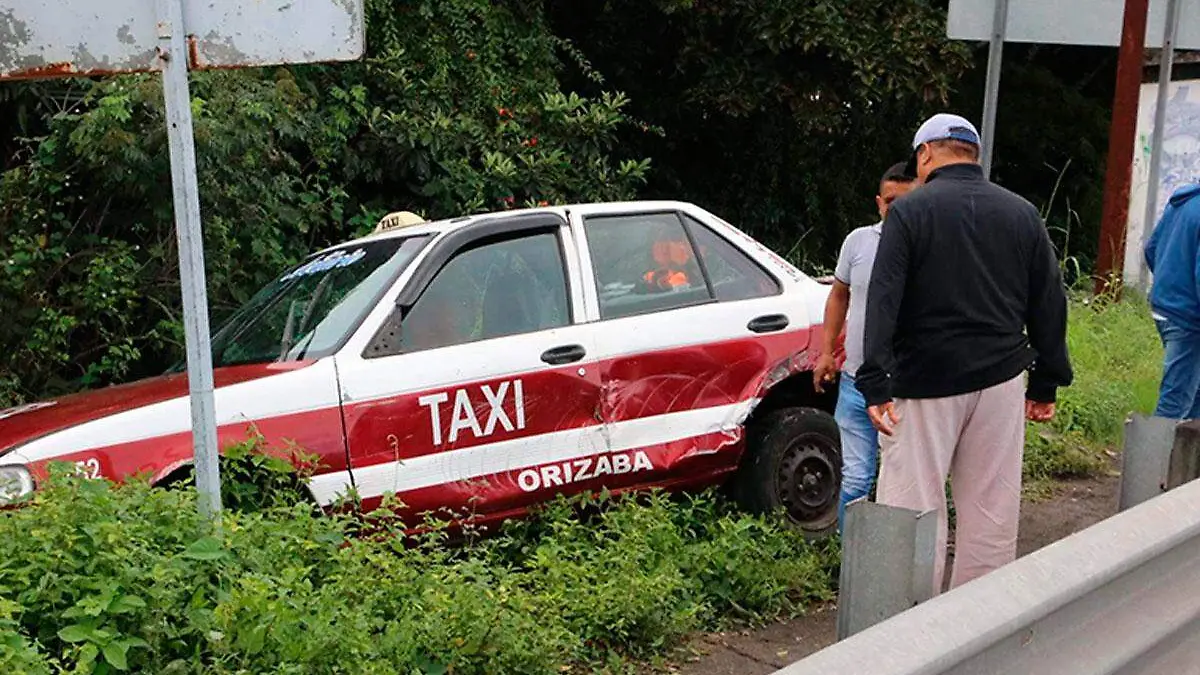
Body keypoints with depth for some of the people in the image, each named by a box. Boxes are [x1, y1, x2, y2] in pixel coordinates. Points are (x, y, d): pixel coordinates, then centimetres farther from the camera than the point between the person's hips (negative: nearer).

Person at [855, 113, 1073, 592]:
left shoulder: (910, 211, -5)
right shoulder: (1024, 215, 9)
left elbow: (884, 301, -12)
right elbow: (1049, 305, 11)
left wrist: (875, 384, -14)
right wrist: (1047, 384, 16)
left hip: (926, 382, -4)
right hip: (999, 380, 5)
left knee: (913, 507, 1)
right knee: (992, 511, 11)